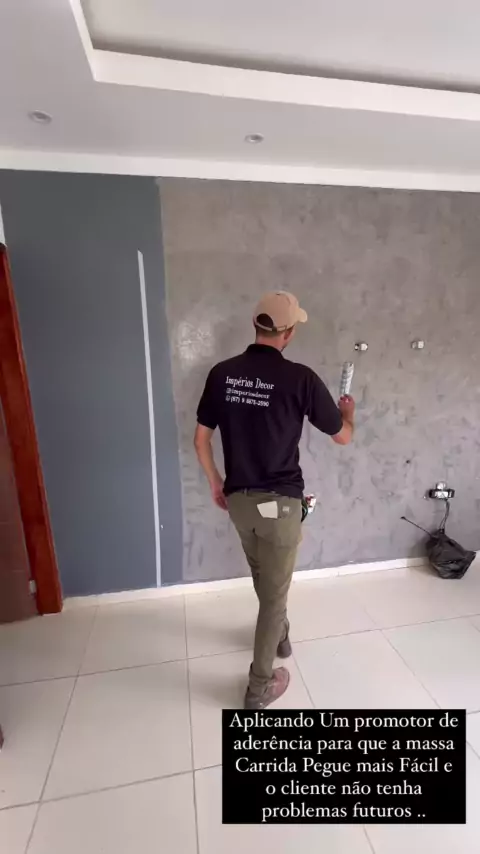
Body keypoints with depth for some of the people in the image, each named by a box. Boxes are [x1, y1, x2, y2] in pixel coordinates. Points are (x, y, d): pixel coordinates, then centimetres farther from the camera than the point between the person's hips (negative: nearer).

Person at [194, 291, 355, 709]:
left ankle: (279, 635, 54)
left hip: (237, 499, 5)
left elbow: (201, 440, 2)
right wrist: (348, 412, 20)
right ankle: (260, 685, 33)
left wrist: (215, 482, 17)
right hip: (279, 502, -5)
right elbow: (342, 436, -3)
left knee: (264, 579, 29)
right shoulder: (300, 378, -15)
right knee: (274, 592, 15)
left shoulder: (221, 373, -3)